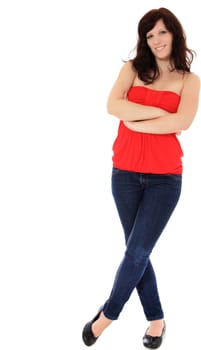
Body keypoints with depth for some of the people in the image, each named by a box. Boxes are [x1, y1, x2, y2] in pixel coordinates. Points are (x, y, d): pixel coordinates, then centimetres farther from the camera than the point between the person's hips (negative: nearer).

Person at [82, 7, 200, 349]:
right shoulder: (132, 68, 7)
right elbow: (113, 106, -11)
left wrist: (136, 122, -10)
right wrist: (159, 111, -12)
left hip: (165, 178, -2)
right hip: (126, 174, 2)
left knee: (137, 251, -4)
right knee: (137, 251, 9)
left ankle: (108, 313, 16)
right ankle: (156, 318, 26)